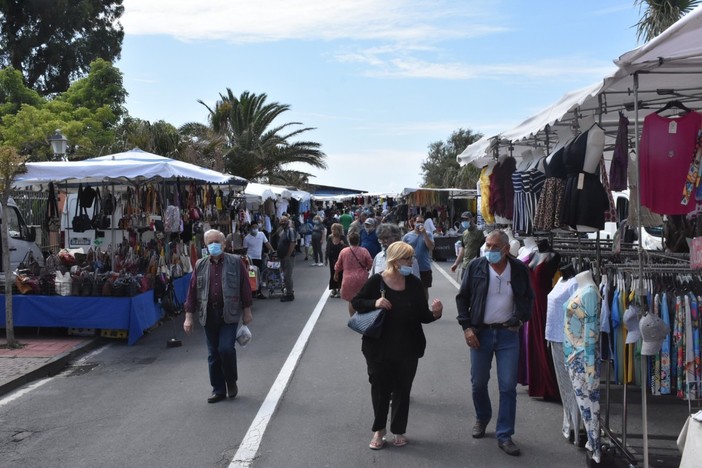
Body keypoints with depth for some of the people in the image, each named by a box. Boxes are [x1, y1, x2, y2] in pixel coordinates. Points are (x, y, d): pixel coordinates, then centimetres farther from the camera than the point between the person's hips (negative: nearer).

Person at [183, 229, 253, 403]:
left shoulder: (236, 262, 2)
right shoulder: (200, 265, 8)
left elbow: (245, 287, 3)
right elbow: (192, 291, 7)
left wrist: (247, 311, 0)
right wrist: (189, 317, 3)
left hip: (229, 314, -3)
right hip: (208, 315, 3)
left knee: (226, 348, -13)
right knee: (213, 354, 7)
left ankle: (231, 381, 12)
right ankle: (218, 390, 18)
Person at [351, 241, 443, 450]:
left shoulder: (414, 283, -4)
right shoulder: (376, 281, -11)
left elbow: (422, 316, 0)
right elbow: (356, 302, -2)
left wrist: (435, 313, -22)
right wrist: (374, 303, -20)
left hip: (408, 349, 2)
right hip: (379, 348, -2)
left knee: (402, 390, 12)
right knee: (380, 389, 10)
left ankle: (399, 430, 29)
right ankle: (379, 430, 28)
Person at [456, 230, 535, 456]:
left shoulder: (519, 269, -4)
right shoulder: (476, 266, -6)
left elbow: (528, 298, 10)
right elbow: (462, 297, 1)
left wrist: (520, 319, -6)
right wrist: (466, 327, -6)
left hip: (508, 334, 0)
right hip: (480, 333, 0)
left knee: (508, 386, 0)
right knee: (478, 382, 13)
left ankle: (504, 436, 11)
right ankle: (482, 417, 40)